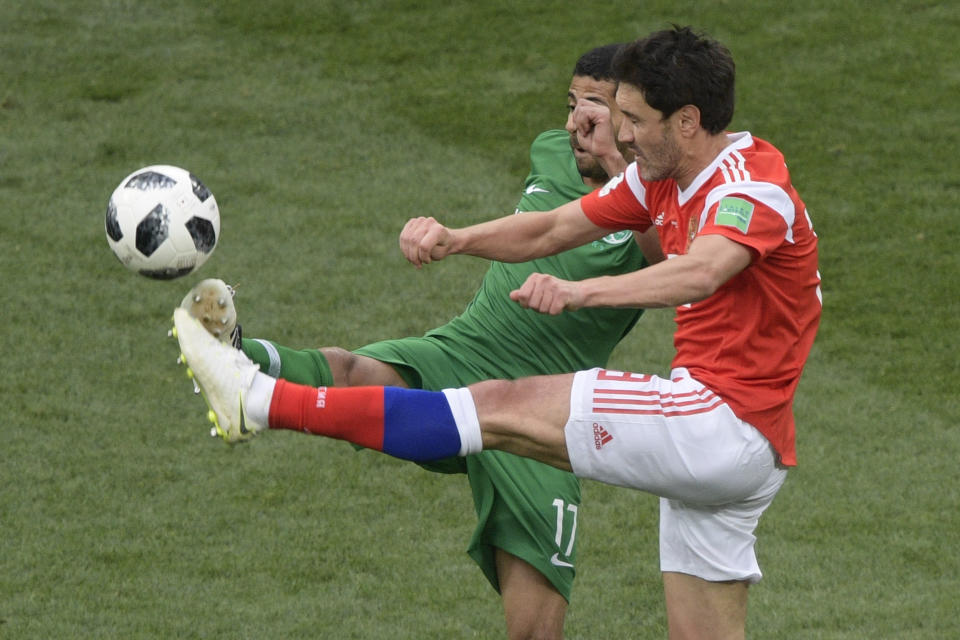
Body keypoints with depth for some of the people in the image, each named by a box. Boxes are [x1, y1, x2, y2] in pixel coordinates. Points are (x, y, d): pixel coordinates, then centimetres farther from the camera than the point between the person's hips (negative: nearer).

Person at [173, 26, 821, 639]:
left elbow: (699, 273, -37)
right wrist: (456, 238, -1)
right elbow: (554, 228, 18)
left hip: (725, 423, -10)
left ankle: (261, 402, -11)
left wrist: (581, 291, -51)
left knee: (503, 408, -10)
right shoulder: (663, 180, 14)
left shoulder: (753, 187, -16)